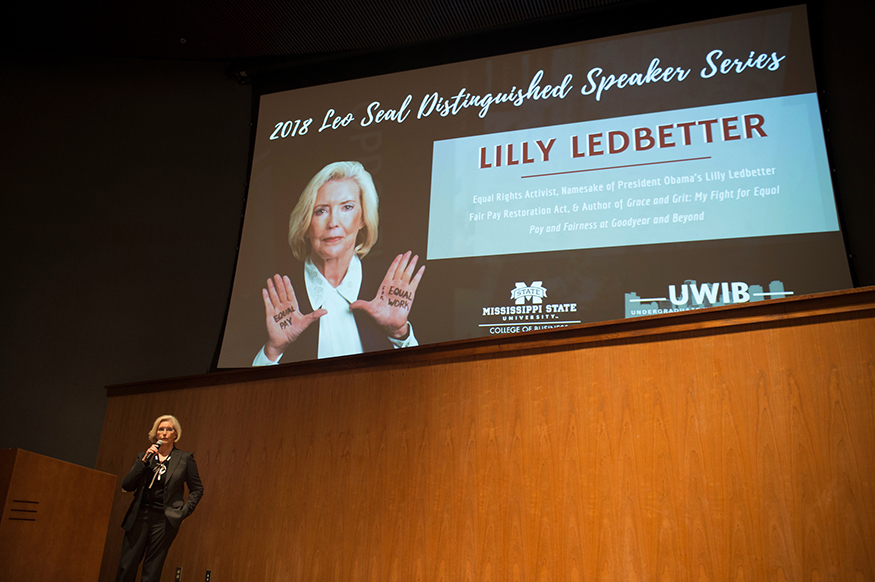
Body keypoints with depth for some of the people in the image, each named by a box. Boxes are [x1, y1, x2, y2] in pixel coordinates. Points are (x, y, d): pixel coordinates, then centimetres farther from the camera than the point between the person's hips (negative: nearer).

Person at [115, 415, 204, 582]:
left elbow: (197, 489, 7)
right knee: (126, 566, -1)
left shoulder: (185, 458, 4)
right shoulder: (143, 456, 11)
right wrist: (144, 460, -8)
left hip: (164, 520, -2)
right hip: (139, 516, 2)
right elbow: (126, 485, 2)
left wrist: (183, 512, -4)